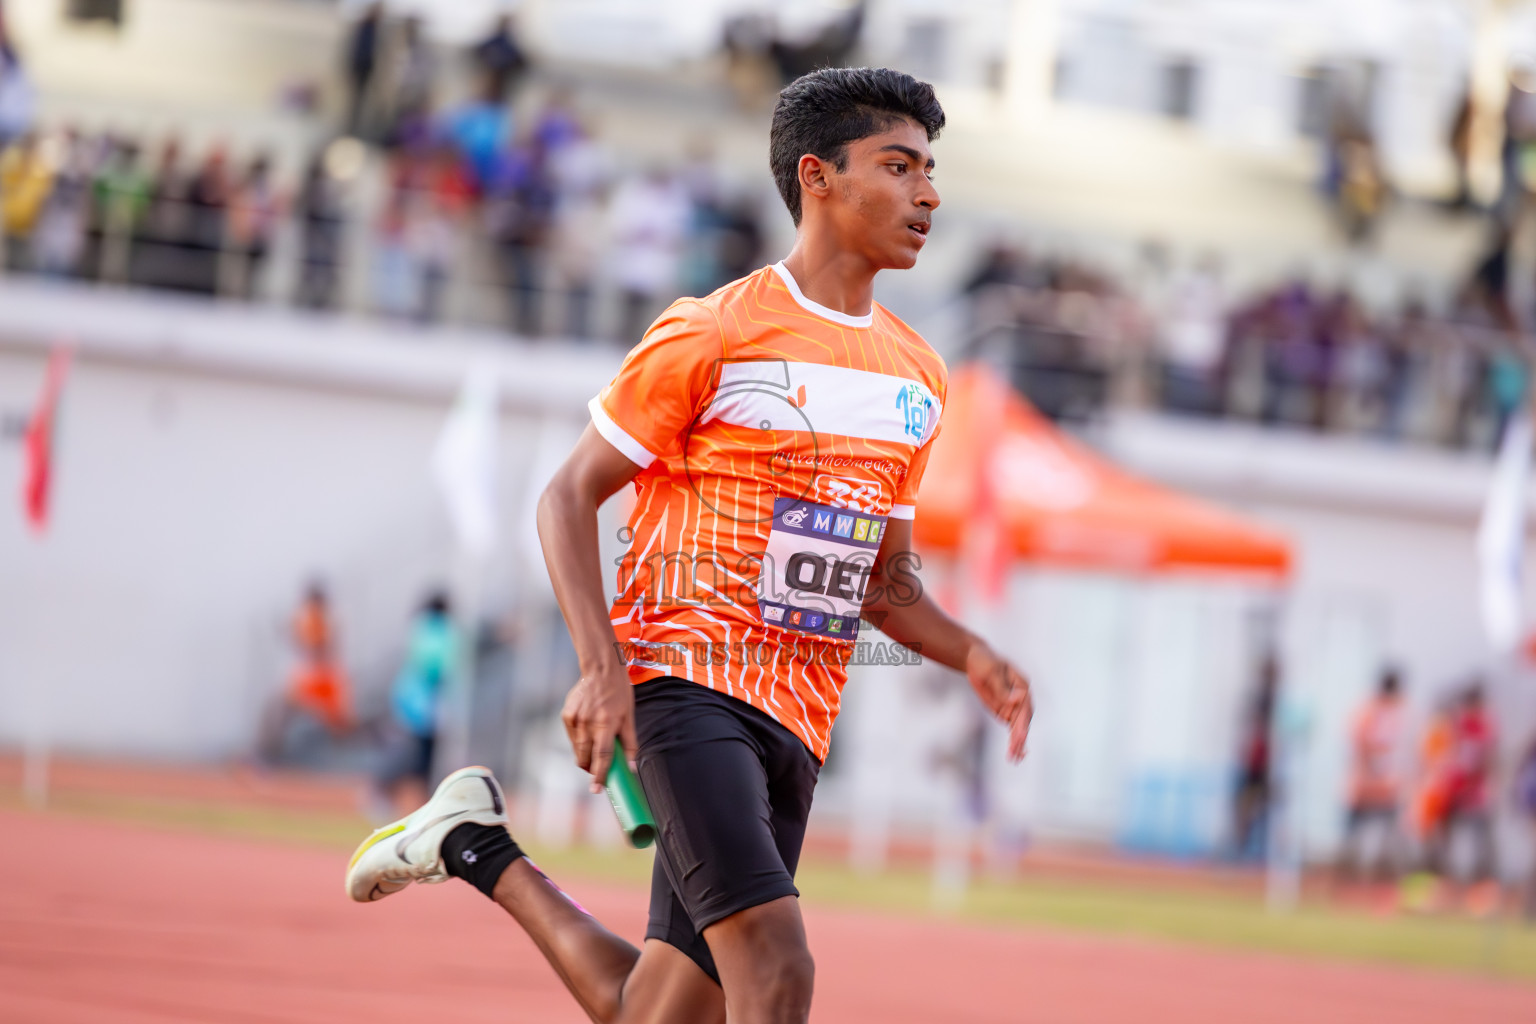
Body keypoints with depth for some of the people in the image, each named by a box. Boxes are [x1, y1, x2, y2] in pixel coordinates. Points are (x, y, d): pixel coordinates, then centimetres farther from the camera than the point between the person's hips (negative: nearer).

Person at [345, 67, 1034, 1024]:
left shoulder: (918, 378, 15)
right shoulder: (711, 336, -4)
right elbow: (568, 497, -1)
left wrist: (972, 655, 3)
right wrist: (602, 666, -15)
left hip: (796, 724, 7)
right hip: (686, 675, -7)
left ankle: (479, 847, 27)